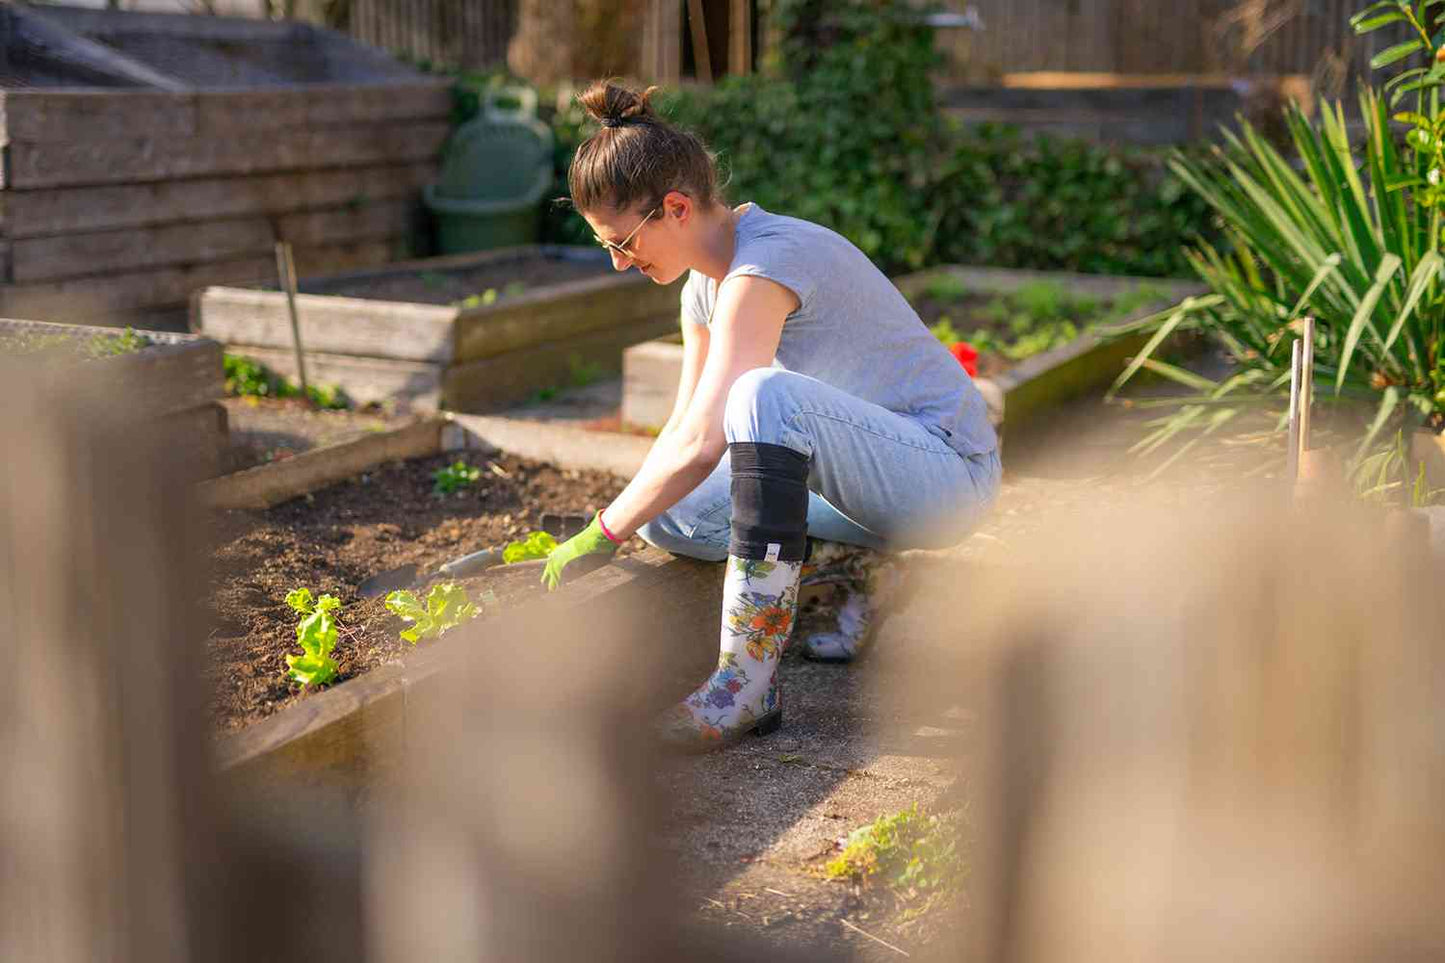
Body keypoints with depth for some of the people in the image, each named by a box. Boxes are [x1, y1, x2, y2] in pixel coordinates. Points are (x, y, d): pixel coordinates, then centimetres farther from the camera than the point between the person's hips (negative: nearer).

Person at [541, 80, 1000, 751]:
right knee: (666, 516, -3)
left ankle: (746, 684, -35)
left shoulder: (764, 267, -23)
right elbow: (681, 430, 12)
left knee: (765, 392, -35)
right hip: (870, 473, 9)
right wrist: (627, 523, 0)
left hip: (946, 472, -9)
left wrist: (604, 533, -19)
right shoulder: (706, 282, 6)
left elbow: (699, 447, -28)